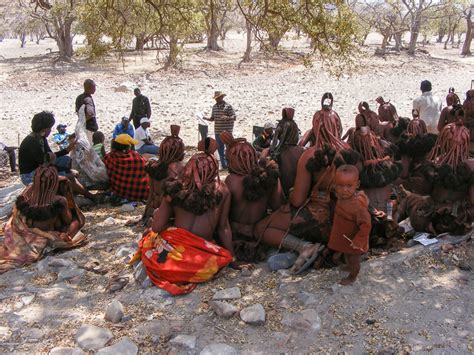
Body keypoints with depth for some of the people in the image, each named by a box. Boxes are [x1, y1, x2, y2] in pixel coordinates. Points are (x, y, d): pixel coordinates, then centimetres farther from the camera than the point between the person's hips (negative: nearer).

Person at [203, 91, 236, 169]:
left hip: (227, 131, -6)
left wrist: (227, 117, -29)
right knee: (220, 148, 10)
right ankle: (223, 164, 19)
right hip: (217, 131, 6)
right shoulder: (214, 107, 10)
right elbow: (213, 118, 16)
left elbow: (234, 117, -11)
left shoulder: (228, 106, -9)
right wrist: (207, 118, -2)